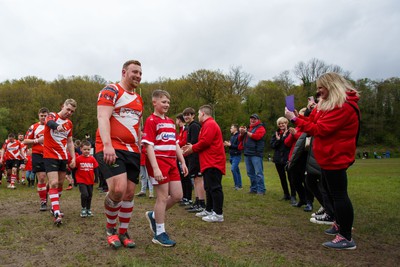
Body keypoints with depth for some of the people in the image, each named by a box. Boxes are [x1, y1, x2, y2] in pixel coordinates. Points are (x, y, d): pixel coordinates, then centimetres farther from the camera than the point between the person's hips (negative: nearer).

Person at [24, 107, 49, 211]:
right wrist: (37, 140, -9)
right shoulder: (33, 127, 6)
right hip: (38, 155, -2)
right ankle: (43, 202, 2)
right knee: (41, 178, -7)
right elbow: (25, 141, 5)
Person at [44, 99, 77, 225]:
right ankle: (57, 214, -18)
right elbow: (50, 122, -34)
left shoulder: (69, 124, 9)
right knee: (54, 183, -15)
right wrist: (57, 126, -57)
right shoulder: (52, 115, -7)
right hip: (50, 156, -6)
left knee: (60, 183, 12)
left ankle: (54, 207, 29)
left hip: (63, 157, 6)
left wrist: (73, 158, 9)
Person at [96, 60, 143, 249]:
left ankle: (123, 233, 23)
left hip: (132, 151, 8)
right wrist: (107, 145, -26)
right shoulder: (111, 91, -2)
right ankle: (110, 228, 7)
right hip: (111, 149, -7)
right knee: (118, 189, -20)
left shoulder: (139, 99, 21)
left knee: (129, 193, 7)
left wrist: (140, 149, 21)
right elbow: (102, 118, -14)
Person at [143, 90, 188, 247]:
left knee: (177, 195, 8)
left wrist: (183, 162, 14)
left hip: (172, 163, 8)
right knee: (163, 197, -2)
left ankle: (154, 216, 29)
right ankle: (160, 234, 12)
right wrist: (155, 168, -22)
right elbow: (149, 146, -14)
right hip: (159, 162, -8)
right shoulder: (151, 120, -7)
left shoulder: (171, 122, 16)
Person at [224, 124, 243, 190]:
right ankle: (239, 185, 19)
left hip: (236, 156, -8)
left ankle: (237, 185, -7)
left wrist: (230, 145, -18)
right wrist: (227, 144, 1)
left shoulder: (239, 136, -13)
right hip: (231, 155, 8)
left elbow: (239, 146, -20)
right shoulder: (232, 136, 14)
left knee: (233, 169, -17)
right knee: (237, 170, 12)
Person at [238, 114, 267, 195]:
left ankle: (261, 190, -5)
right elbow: (240, 139, 21)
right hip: (247, 154, 7)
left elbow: (257, 136, -17)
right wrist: (242, 133, 0)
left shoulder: (260, 128, 1)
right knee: (250, 173, 11)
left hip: (256, 154, -7)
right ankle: (253, 189, 19)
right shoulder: (249, 128, 21)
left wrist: (246, 132, -12)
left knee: (258, 173, -9)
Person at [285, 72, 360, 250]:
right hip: (329, 157, 11)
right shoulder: (328, 104, 13)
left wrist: (295, 119, -20)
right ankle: (341, 225, 35)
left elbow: (319, 129, -24)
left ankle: (346, 238, 2)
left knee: (338, 194, -6)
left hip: (335, 157, -11)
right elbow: (313, 121, 14)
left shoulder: (343, 107, -20)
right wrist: (297, 116, -2)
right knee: (330, 190, 20)